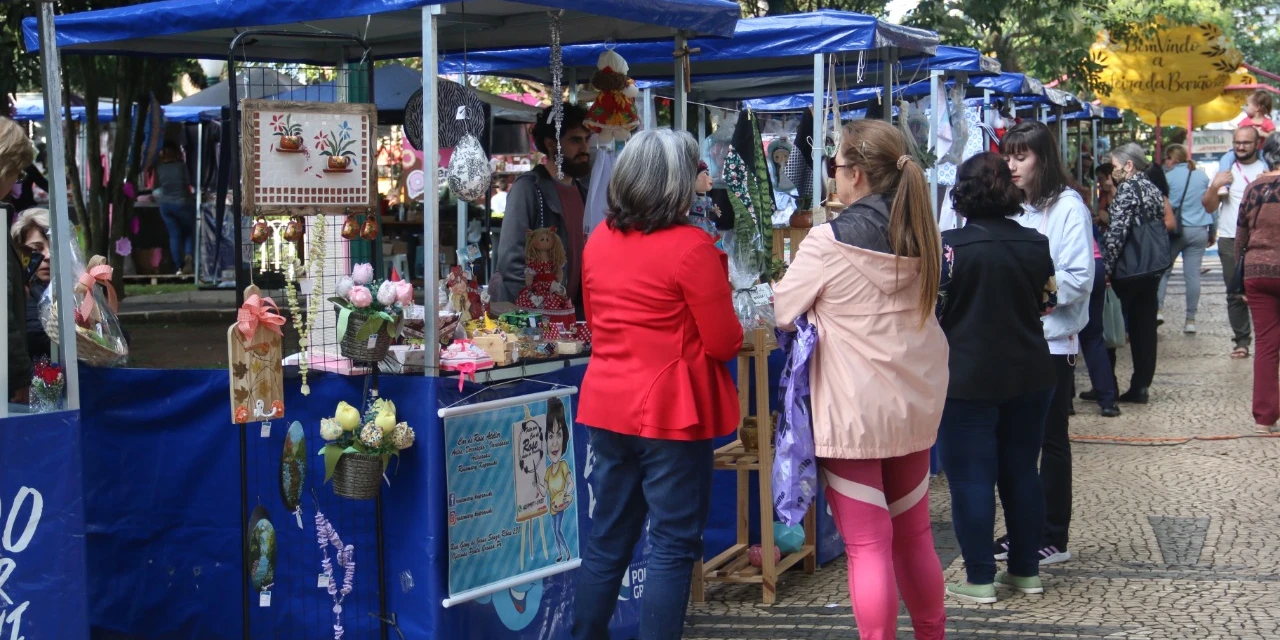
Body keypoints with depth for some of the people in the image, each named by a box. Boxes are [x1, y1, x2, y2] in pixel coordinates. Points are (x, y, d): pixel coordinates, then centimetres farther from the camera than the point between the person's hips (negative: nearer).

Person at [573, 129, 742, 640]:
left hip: (607, 406, 7)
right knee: (674, 547, 2)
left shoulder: (599, 240, 6)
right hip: (670, 411, -7)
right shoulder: (691, 246, -15)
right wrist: (716, 287, 6)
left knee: (607, 540, 15)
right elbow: (725, 344, -11)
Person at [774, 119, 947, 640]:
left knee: (867, 545, -1)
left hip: (853, 411, -7)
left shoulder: (830, 241, -16)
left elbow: (783, 314, -8)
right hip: (916, 403, 7)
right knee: (913, 533, 19)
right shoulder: (922, 235, 2)